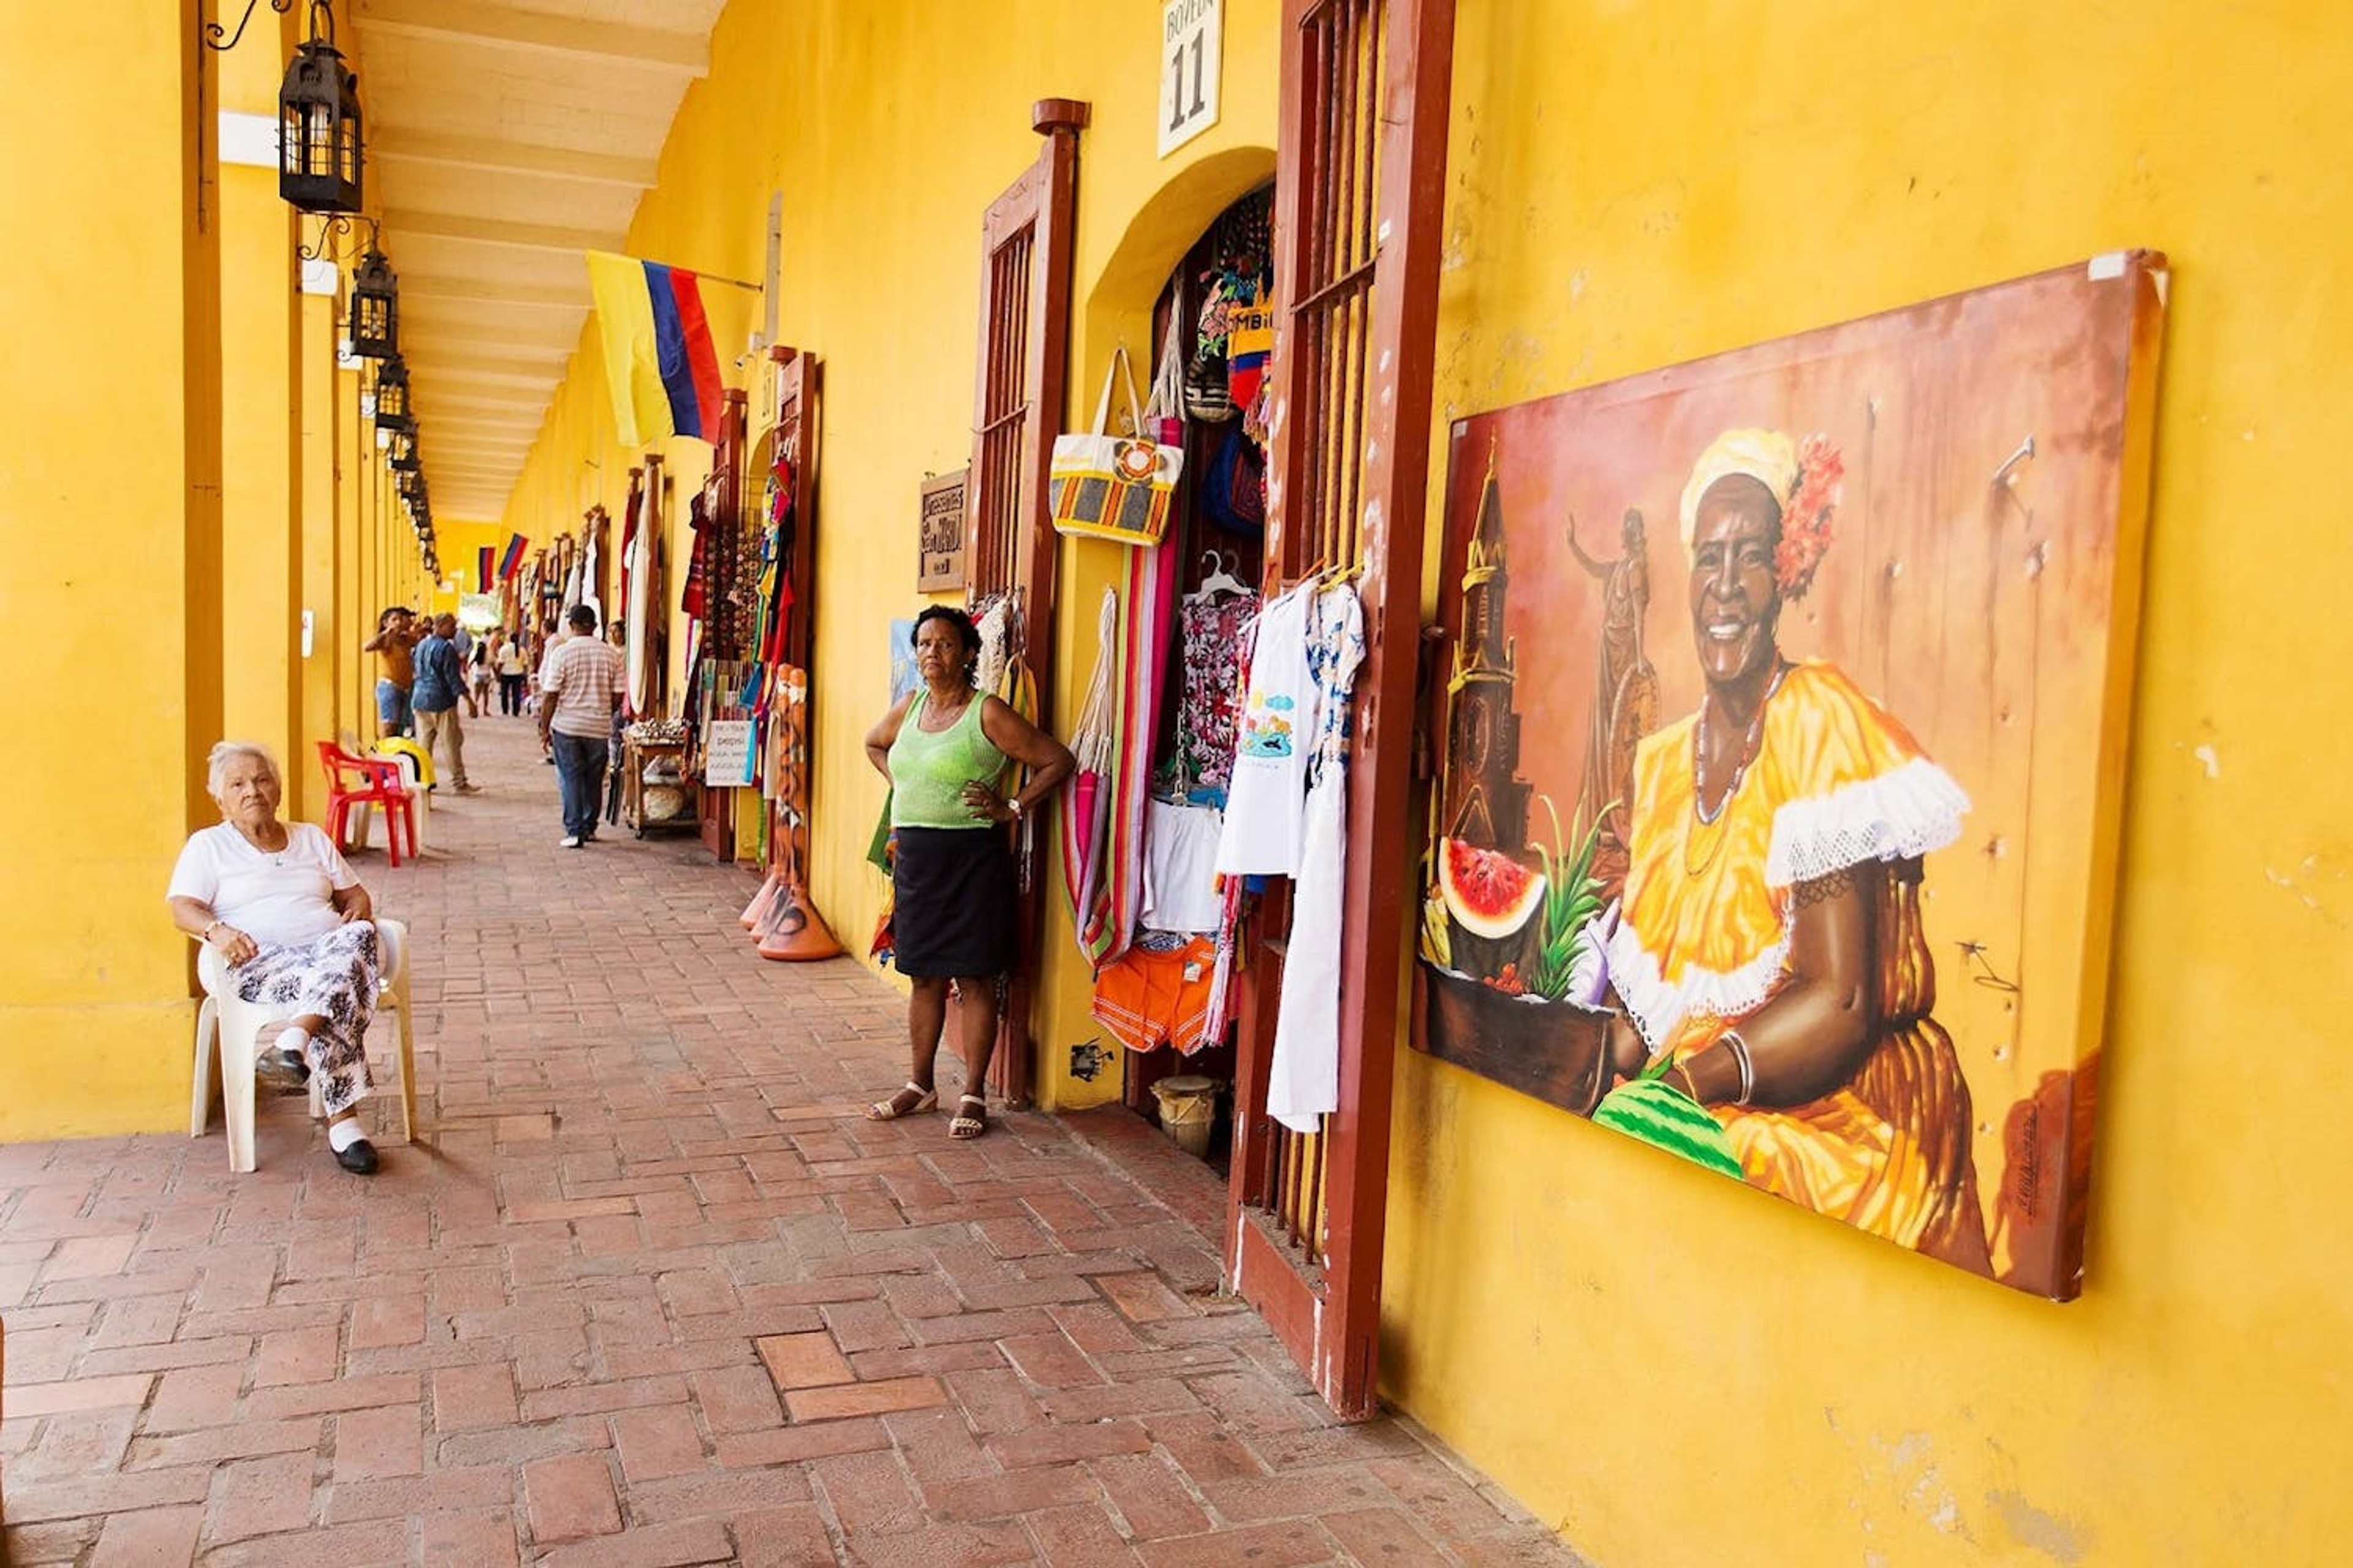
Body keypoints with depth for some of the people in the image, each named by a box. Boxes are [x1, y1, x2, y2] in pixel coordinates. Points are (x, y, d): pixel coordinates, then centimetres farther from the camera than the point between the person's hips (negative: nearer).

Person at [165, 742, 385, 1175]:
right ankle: (342, 1119, -42)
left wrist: (358, 908, 0)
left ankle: (293, 1044, -51)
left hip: (329, 948, 4)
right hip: (261, 964, -4)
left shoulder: (311, 838, 28)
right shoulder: (208, 845, 16)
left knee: (359, 935, -36)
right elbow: (183, 909, 2)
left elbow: (354, 893, 26)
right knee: (340, 988, -38)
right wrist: (217, 930, -22)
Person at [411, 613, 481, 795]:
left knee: (424, 743, 10)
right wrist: (469, 700, -14)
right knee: (453, 743, -1)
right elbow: (453, 678, -16)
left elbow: (418, 672, 20)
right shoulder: (446, 648, -13)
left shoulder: (422, 645, 13)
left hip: (420, 700, 8)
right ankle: (460, 783, 2)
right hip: (441, 702, -8)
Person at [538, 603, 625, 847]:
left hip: (567, 726, -2)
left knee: (570, 778, 4)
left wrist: (544, 729, -1)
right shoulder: (611, 653, 0)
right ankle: (590, 828, 23)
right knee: (594, 779, 14)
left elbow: (550, 695, -9)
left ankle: (575, 831, 1)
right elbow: (618, 697, 1)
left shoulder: (562, 652, -8)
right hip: (599, 727, 3)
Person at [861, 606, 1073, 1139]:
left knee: (974, 979, 1)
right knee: (924, 977, 14)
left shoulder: (988, 714, -10)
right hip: (915, 856, 6)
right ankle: (920, 1086, 26)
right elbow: (874, 744, 30)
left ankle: (974, 1096, 11)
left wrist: (1013, 808, -11)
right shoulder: (909, 707, 9)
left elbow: (1057, 759, -9)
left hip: (971, 859, -6)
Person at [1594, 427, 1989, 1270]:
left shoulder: (1820, 724, -11)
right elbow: (1640, 1004, 10)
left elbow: (1842, 1006, -16)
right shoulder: (1658, 763, 9)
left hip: (1836, 1122, -5)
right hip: (1695, 1118, 5)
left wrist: (1674, 1088, -23)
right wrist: (1596, 1079, -9)